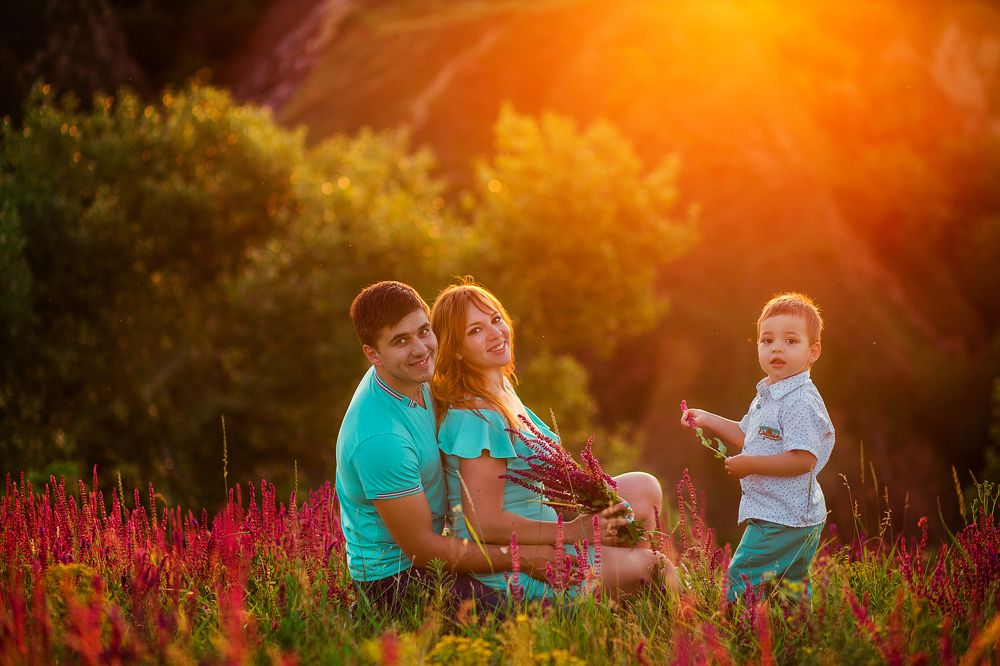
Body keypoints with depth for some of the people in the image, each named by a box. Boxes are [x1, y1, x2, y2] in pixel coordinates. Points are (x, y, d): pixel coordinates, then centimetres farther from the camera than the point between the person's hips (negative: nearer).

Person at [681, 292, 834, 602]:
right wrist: (708, 420, 19)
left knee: (742, 578, -10)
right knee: (790, 582, 17)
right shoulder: (767, 396, 12)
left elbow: (802, 460, -28)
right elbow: (748, 437, 28)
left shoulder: (801, 402, -20)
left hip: (782, 518, -10)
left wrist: (749, 464, -22)